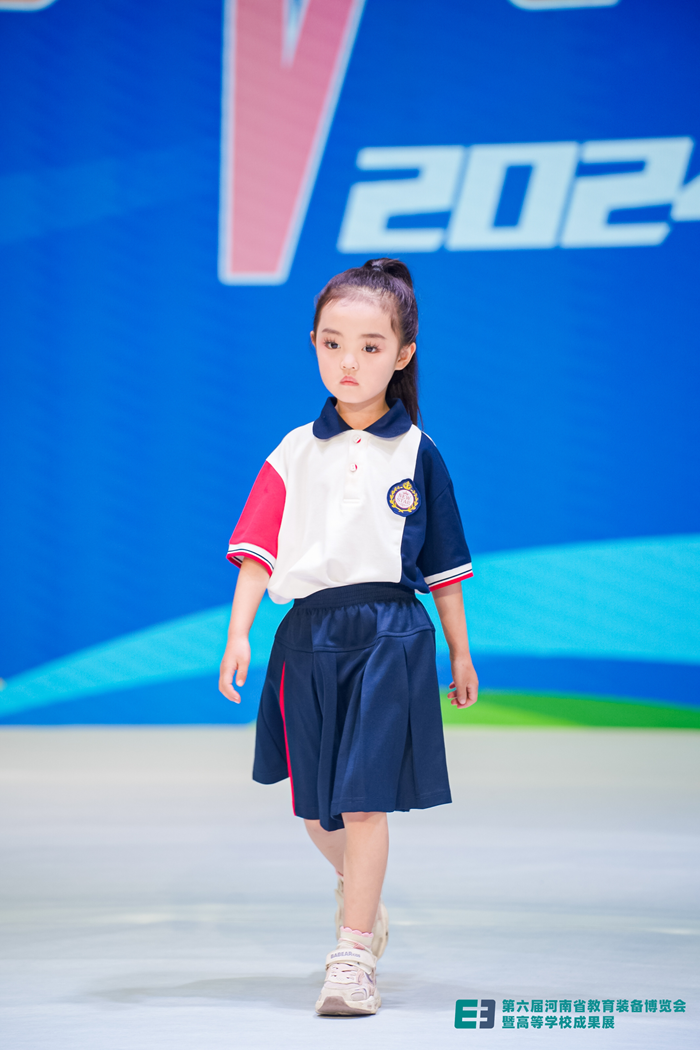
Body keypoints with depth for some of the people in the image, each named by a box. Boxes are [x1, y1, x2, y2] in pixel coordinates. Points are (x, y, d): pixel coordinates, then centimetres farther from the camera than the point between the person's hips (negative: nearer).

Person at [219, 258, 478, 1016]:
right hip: (309, 633, 3)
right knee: (316, 809, 13)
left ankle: (353, 954, -6)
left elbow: (443, 564, 8)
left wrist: (460, 653, 13)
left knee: (364, 802, -10)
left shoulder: (417, 454, 3)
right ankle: (364, 899, 40)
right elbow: (259, 550, 2)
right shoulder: (294, 455, 6)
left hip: (390, 634, -3)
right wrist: (238, 635, -9)